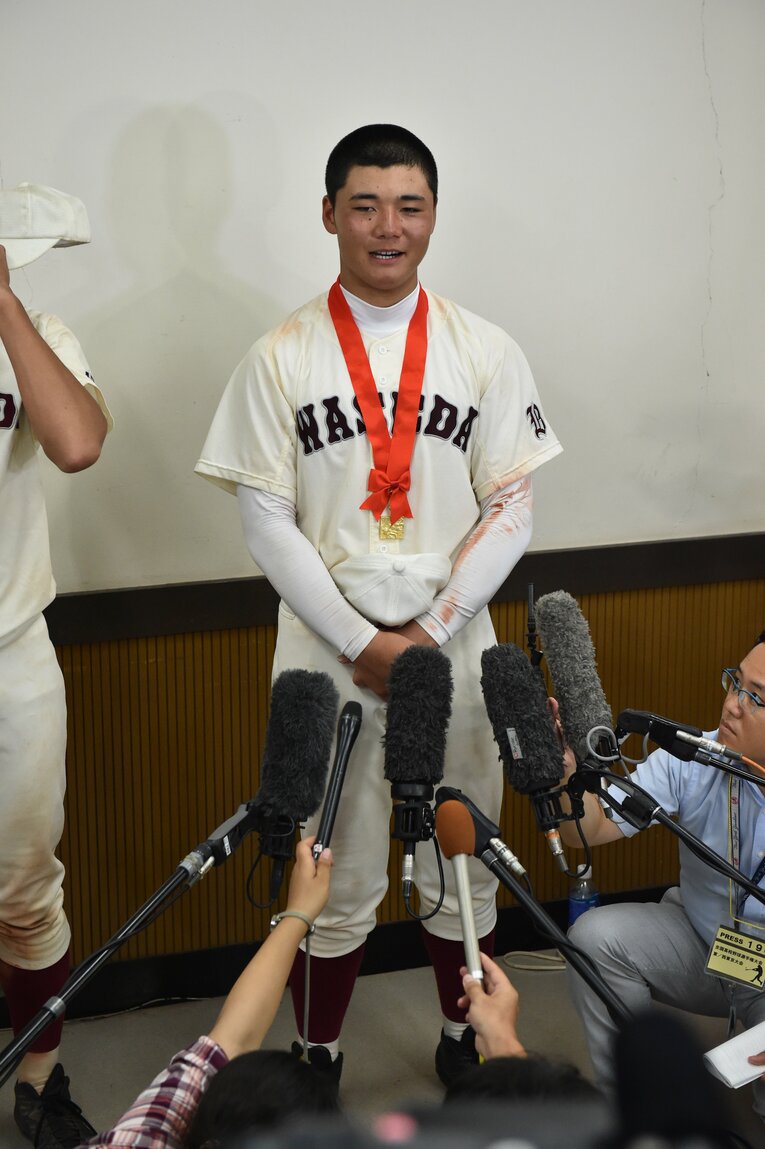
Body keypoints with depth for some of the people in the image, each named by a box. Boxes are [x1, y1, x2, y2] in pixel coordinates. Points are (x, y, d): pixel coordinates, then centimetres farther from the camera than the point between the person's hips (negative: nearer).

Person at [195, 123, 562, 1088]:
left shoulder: (486, 352, 3)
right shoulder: (280, 358, -1)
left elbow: (510, 512, 0)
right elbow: (266, 522, -4)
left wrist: (429, 634, -10)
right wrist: (364, 645, -11)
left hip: (455, 649, 2)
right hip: (326, 653, -1)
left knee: (464, 866, 13)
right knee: (332, 880, 6)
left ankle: (465, 1041, 34)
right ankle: (316, 1062, 25)